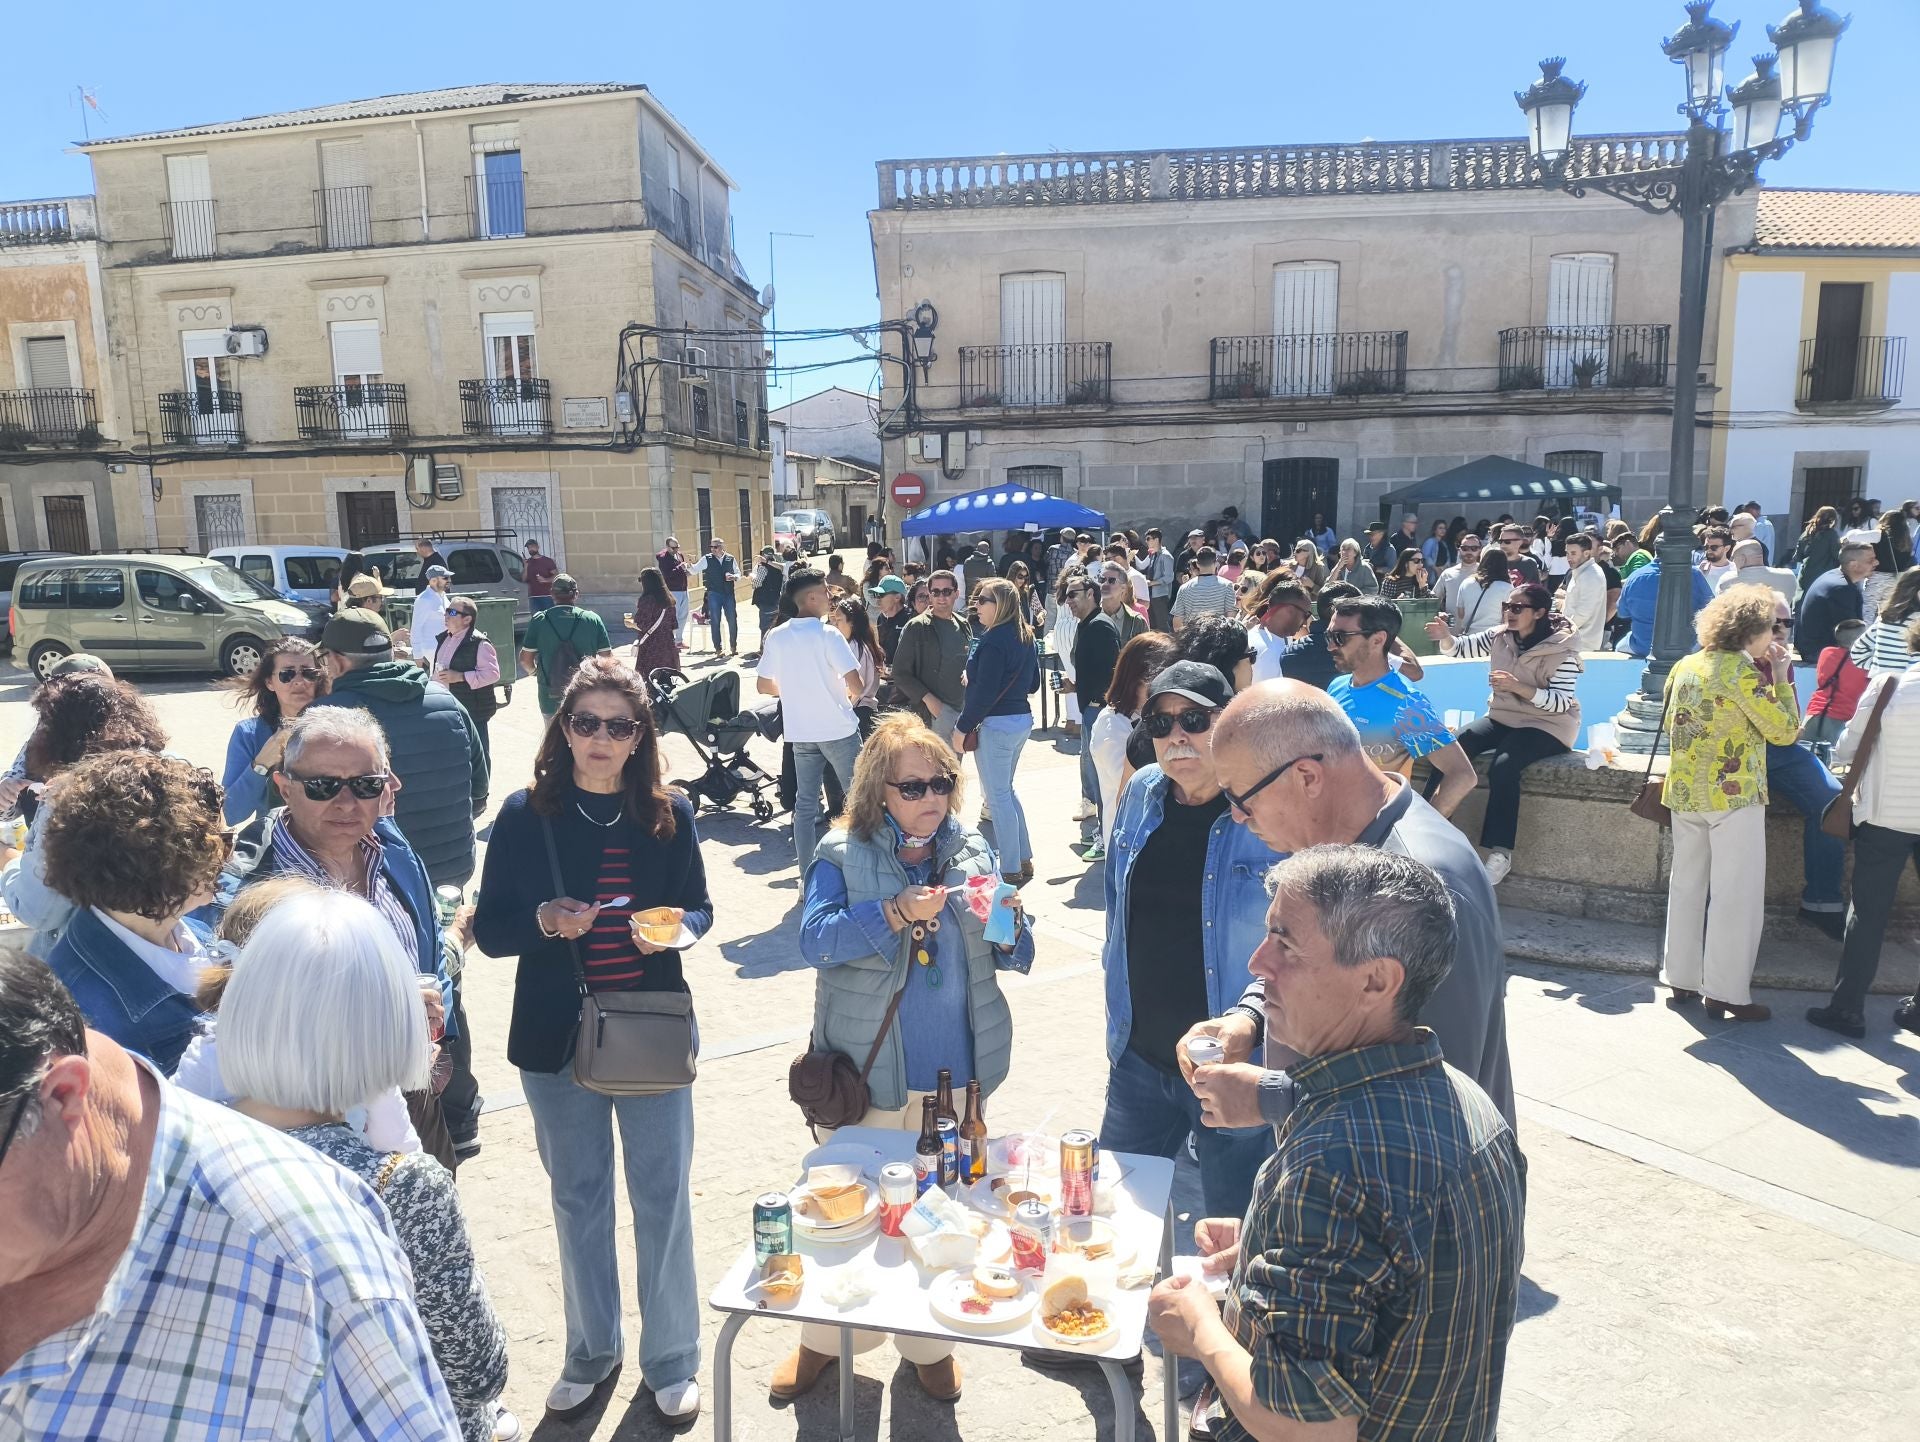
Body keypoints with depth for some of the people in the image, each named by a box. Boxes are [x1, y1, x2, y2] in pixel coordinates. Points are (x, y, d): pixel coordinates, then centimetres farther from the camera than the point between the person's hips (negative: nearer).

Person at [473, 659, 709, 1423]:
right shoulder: (525, 814, -6)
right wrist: (544, 922, -23)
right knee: (578, 1197, 16)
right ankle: (591, 1351, 37)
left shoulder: (669, 814, -3)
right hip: (556, 1036, 0)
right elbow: (489, 930, -3)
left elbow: (699, 906, 7)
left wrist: (677, 928, -15)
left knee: (663, 1196, 8)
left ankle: (671, 1360, 28)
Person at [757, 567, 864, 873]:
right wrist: (851, 697, 4)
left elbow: (765, 686, 8)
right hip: (838, 729, -5)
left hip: (800, 731, 5)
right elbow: (857, 686, -18)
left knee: (805, 804, 10)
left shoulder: (776, 636, 1)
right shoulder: (827, 635, -14)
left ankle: (807, 873, 13)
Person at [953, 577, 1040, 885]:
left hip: (996, 724, -9)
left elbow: (984, 692, -21)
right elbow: (1033, 683, 17)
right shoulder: (1024, 636, 8)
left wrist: (962, 727, -13)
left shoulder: (994, 640, -19)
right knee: (1007, 790, 21)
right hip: (1022, 718, 9)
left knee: (998, 796, 1)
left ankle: (1011, 871, 9)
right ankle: (1024, 860, 28)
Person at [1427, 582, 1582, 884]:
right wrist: (1446, 636, -22)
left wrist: (1519, 687, -34)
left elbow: (1560, 703, -21)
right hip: (1503, 717, 6)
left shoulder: (1562, 648, -17)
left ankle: (1500, 854, -25)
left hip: (1546, 724, -6)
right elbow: (1462, 647, 1)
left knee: (1503, 768, -32)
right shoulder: (1500, 635, -1)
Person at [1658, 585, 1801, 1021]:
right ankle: (1727, 992, 3)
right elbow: (1785, 731, -10)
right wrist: (1781, 677, -1)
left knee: (1687, 885, 14)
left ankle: (1682, 978, 21)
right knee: (1736, 895, 0)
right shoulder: (1741, 671, -13)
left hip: (1684, 792, 7)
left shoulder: (1684, 666, 8)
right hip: (1733, 794, -7)